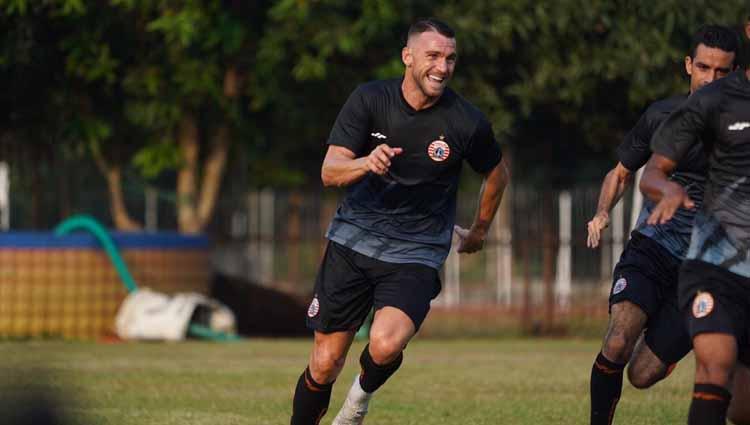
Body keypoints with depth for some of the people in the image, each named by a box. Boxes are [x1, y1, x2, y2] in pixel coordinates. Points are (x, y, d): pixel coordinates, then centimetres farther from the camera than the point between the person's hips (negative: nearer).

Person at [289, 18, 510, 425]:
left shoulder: (467, 123, -9)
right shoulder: (370, 99, -7)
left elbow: (496, 173, 12)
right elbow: (330, 171, -13)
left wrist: (479, 232, 22)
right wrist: (367, 163, -34)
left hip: (415, 254, -1)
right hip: (352, 240, 2)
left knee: (385, 345, -26)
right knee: (325, 365, 3)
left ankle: (364, 391, 8)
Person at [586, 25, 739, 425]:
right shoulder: (661, 116, 3)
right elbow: (621, 173, 17)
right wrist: (603, 213, -2)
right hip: (653, 246, 1)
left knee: (643, 374, -3)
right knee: (617, 344, -25)